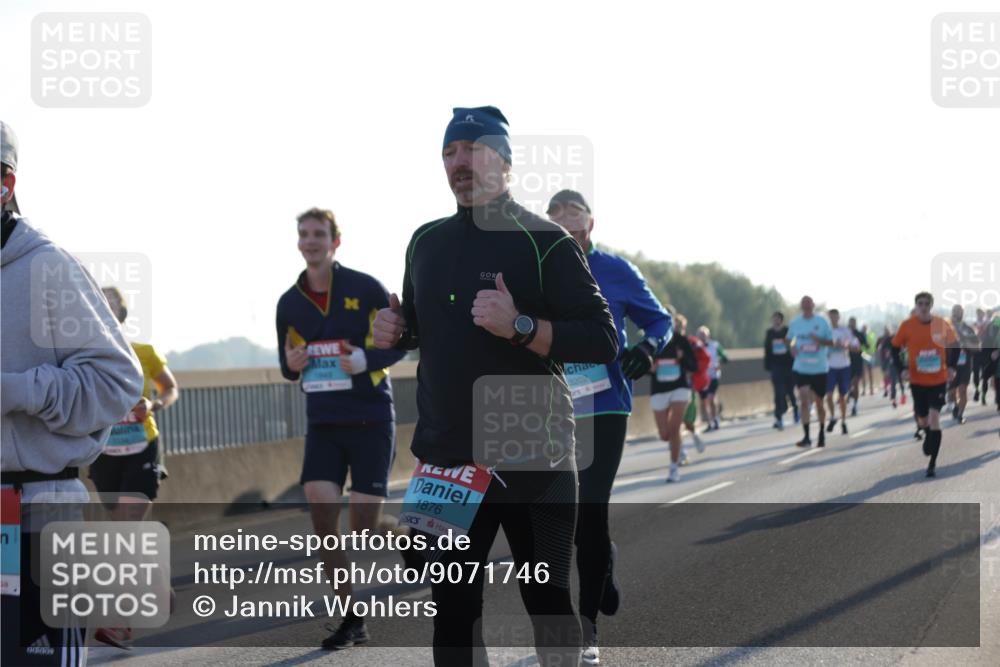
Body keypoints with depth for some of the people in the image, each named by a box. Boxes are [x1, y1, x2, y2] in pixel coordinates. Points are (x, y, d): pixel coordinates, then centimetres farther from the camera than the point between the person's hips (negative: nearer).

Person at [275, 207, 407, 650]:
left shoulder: (365, 288, -5)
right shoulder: (289, 303, 8)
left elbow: (402, 340, -1)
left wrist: (367, 359, -19)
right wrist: (291, 364, -7)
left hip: (371, 419, -3)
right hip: (323, 422, 3)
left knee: (363, 520, -5)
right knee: (320, 505, -11)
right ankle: (349, 616, -2)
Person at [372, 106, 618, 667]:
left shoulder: (545, 241, -8)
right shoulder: (427, 242, 12)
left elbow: (603, 342, -13)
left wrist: (520, 326, -25)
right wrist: (394, 333, 3)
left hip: (533, 459, -5)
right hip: (447, 457, 5)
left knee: (549, 600, 5)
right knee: (453, 605, 6)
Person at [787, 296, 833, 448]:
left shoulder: (822, 321, -3)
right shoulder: (795, 323, 3)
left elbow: (831, 341, 0)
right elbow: (790, 339, 18)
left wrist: (819, 339, -19)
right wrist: (792, 347, -4)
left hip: (819, 368, -1)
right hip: (801, 368, 1)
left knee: (819, 402, 9)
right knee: (804, 400, -12)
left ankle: (821, 435, 26)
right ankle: (806, 437, -12)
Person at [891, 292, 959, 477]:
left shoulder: (942, 324, -6)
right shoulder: (907, 326, -8)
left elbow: (954, 345, 8)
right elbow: (895, 348, 2)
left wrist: (951, 367, -4)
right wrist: (903, 368, -10)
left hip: (939, 379, -1)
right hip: (918, 380, 1)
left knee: (934, 417, -13)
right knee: (923, 420, 12)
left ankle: (932, 463, -10)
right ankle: (927, 436, 49)